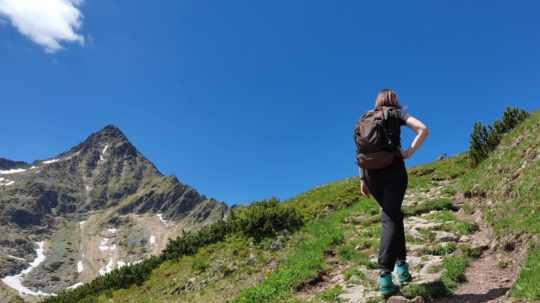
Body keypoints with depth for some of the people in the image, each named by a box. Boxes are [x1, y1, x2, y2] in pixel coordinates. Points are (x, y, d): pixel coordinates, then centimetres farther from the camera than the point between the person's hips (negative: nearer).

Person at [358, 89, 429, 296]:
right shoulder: (398, 113, 12)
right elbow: (423, 129, -3)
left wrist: (363, 179, 10)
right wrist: (409, 152, 1)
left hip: (372, 172, 3)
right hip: (393, 169, -3)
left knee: (392, 215, 20)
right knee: (390, 218, -4)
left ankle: (401, 264, 20)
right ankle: (384, 274, -15)